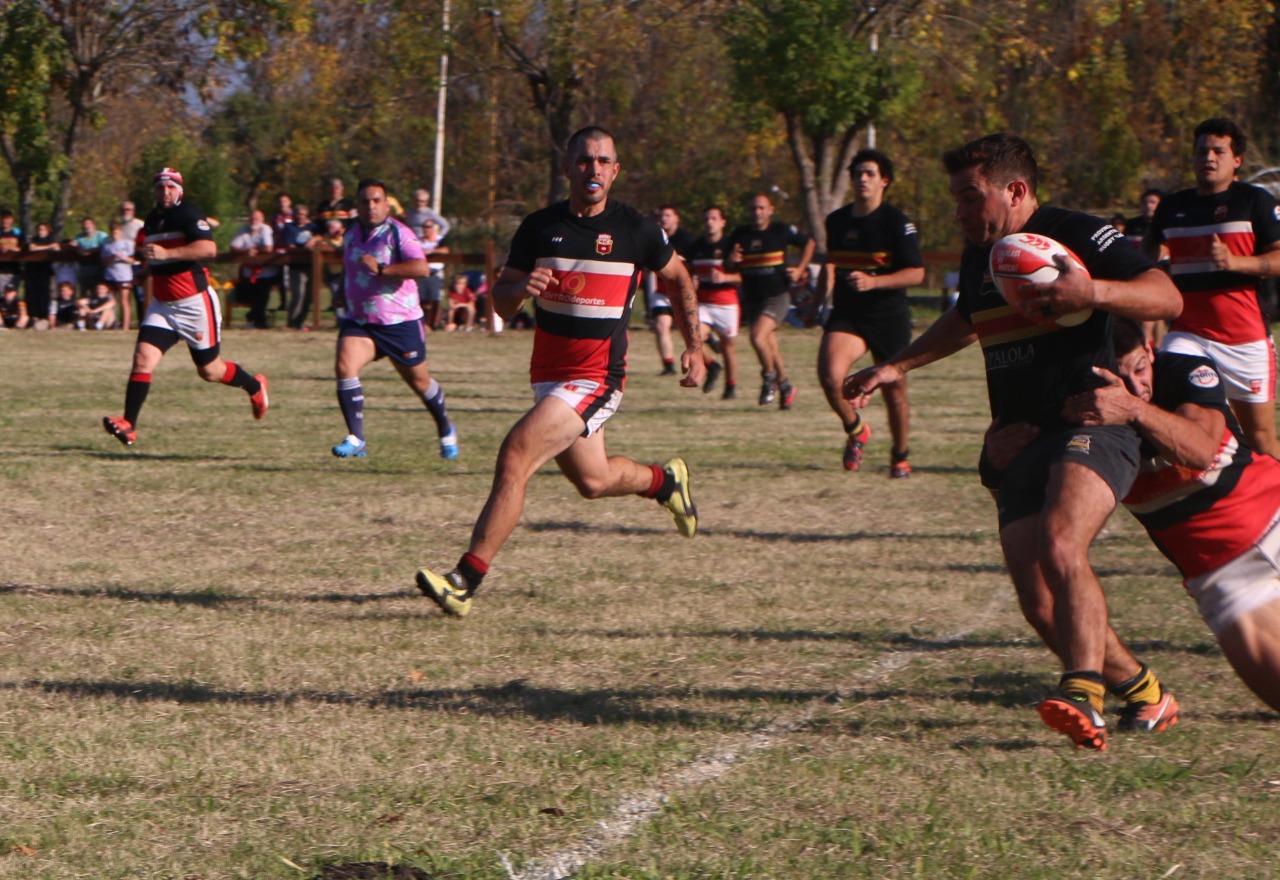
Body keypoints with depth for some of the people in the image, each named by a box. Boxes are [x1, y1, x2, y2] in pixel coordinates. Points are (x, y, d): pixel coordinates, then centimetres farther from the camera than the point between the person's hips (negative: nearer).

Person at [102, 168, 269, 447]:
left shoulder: (188, 214, -13)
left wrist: (167, 253, -34)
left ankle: (255, 387, 36)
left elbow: (208, 248, -30)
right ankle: (129, 425, -16)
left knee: (210, 371, 6)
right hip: (162, 305, 6)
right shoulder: (151, 219, 13)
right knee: (143, 357, -13)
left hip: (195, 304, -6)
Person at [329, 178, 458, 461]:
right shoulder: (351, 235, 8)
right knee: (344, 367, -21)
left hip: (400, 321, -4)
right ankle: (355, 439, -19)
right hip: (358, 321, 5)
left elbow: (420, 267, -30)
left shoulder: (398, 233, -13)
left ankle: (446, 431, 36)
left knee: (419, 381, 10)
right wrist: (344, 298, 21)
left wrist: (381, 268, -36)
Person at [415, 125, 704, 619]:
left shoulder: (637, 230, -5)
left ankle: (466, 581, -22)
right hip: (548, 373, 5)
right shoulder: (539, 227, 2)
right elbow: (501, 303, 5)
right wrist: (520, 288, -18)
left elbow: (678, 280, 13)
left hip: (597, 379, -5)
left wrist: (694, 348, 8)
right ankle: (665, 481, 51)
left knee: (516, 456, -21)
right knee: (593, 480, 18)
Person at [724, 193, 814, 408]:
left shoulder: (782, 231, -5)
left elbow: (808, 243, 11)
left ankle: (770, 378, -2)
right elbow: (729, 269, 8)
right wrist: (731, 260, -15)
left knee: (758, 337, -23)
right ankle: (785, 387, 28)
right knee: (770, 347, 10)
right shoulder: (739, 235, 3)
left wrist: (799, 269, 1)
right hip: (752, 299, 5)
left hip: (777, 296, -5)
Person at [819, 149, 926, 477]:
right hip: (846, 316, 3)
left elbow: (916, 274, -13)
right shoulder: (836, 221, 9)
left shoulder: (897, 222, -8)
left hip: (889, 317, -3)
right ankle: (855, 430, 5)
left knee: (894, 391, 6)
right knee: (829, 375, -22)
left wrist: (873, 282, -24)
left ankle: (901, 455, 29)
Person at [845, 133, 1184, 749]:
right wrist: (896, 367, 37)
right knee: (1039, 603, -4)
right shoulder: (978, 256, 17)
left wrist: (1093, 292, -31)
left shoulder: (1076, 235, -7)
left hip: (1090, 425, -7)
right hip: (1018, 440, 7)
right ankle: (1143, 692, 13)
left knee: (1059, 547, -33)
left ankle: (1082, 694, -43)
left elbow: (1167, 297, -15)